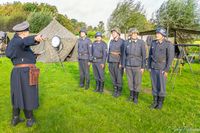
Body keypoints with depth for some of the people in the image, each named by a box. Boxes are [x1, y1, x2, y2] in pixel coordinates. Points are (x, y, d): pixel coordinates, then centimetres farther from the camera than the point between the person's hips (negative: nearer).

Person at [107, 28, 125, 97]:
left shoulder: (122, 42, -8)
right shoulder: (111, 41, 11)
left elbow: (123, 53, -11)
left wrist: (121, 63, -17)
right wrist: (108, 62, 12)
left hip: (118, 62, -5)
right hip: (111, 62, 6)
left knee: (119, 77, 2)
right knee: (113, 77, 10)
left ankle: (119, 91, 16)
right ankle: (115, 90, 23)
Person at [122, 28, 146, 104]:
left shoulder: (141, 42, -7)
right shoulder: (127, 42, 1)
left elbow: (144, 55, -5)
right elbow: (125, 55, 5)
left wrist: (143, 67, -8)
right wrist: (124, 66, 4)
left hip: (137, 66, -2)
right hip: (129, 65, 3)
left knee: (137, 82, 5)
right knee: (130, 81, 12)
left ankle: (136, 97, 21)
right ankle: (131, 95, 28)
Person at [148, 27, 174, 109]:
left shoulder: (168, 44, -12)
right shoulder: (154, 43, 4)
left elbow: (170, 58, -13)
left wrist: (166, 70, -16)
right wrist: (149, 67, 4)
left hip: (162, 68, -5)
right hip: (153, 68, 5)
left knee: (161, 87, 3)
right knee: (154, 86, 9)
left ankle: (160, 103, 19)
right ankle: (155, 102, 22)